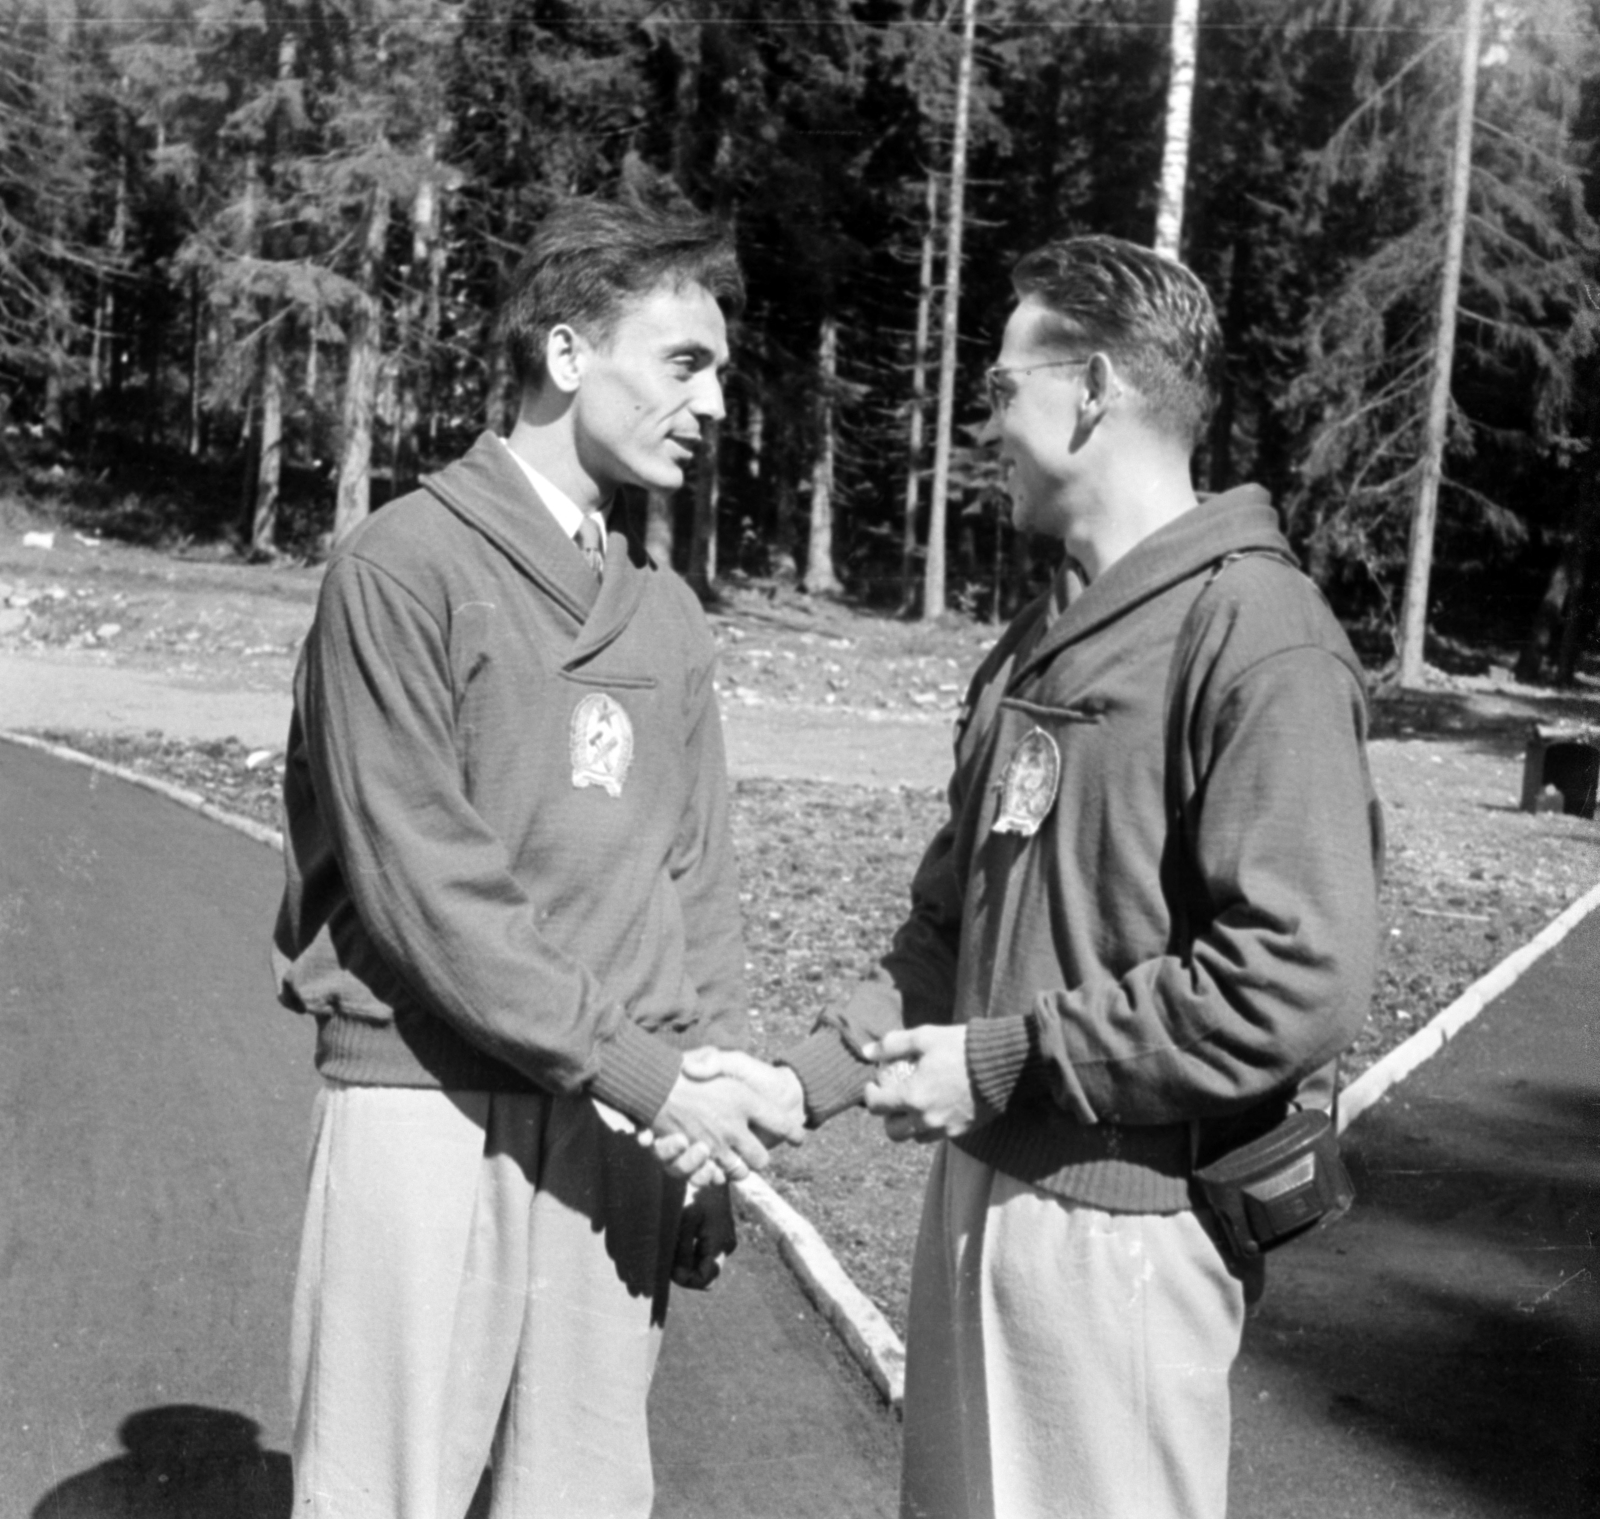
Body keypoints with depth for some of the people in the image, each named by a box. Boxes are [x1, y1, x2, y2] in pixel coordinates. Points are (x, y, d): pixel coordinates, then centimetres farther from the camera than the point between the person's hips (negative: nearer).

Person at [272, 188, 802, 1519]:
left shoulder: (668, 614, 11)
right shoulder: (404, 569, -8)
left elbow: (699, 886, 12)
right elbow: (422, 889, -14)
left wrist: (712, 1125, 5)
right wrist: (647, 1073, -16)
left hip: (618, 1124, 6)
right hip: (432, 1109, -5)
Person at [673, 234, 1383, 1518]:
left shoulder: (1258, 639, -15)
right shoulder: (1040, 642, 12)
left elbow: (1301, 985, -24)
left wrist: (1004, 1060, -18)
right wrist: (801, 1083, 5)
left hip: (1117, 1221, -8)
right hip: (977, 1189, 8)